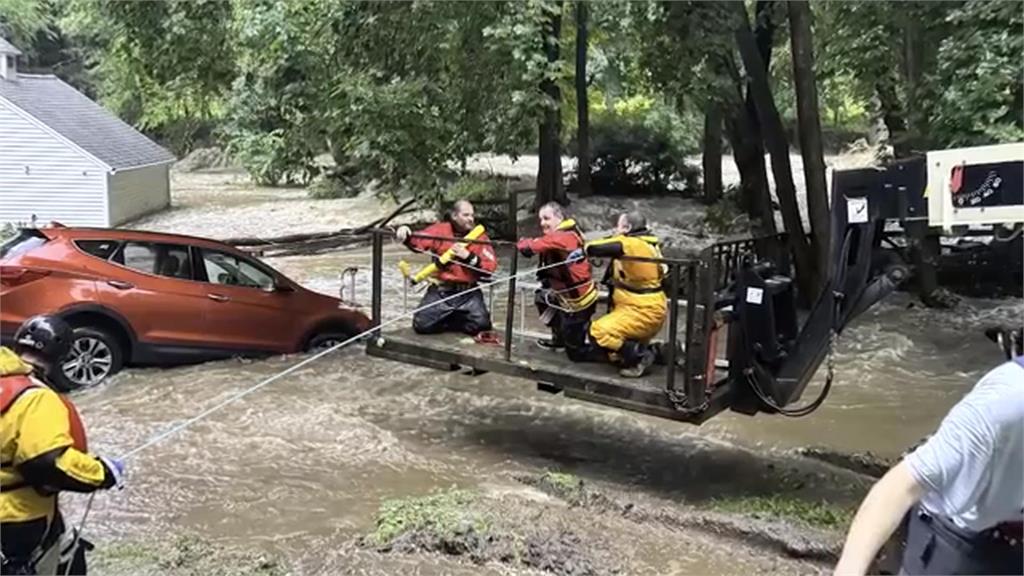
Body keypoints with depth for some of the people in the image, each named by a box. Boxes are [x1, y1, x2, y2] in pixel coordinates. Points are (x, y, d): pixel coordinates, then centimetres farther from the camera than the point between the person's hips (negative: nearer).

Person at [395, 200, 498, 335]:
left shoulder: (480, 236, 1)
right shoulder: (440, 230, 0)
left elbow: (491, 267, -6)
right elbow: (418, 241, -14)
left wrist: (469, 257, -17)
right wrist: (406, 236, -35)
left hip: (468, 293, 1)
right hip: (440, 290, 0)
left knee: (480, 324, -18)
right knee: (422, 325, -13)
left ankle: (451, 322, 14)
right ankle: (448, 319, 20)